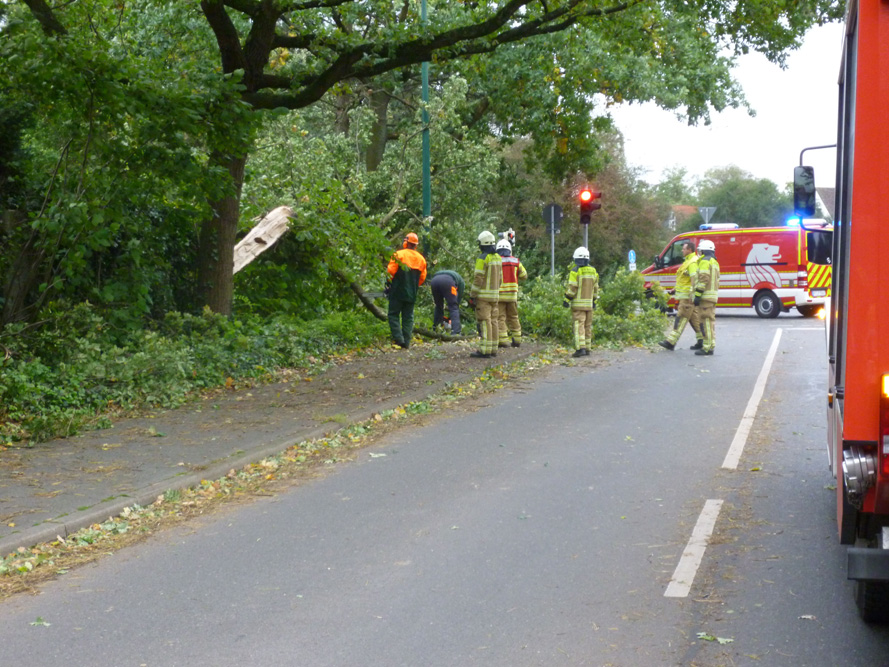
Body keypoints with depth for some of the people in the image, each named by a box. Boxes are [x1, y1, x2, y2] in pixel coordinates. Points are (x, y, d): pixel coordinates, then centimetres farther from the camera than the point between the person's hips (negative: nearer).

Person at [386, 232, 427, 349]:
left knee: (394, 315, 2)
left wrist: (388, 284, 4)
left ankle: (398, 339, -11)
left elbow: (390, 271, -11)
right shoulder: (421, 259, 8)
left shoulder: (398, 255, -9)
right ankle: (406, 342, 7)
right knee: (408, 317, 10)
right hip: (412, 294, 5)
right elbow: (422, 278, 12)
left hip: (398, 292, -5)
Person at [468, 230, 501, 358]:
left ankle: (484, 350, -11)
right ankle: (493, 349, 13)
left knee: (484, 322, -8)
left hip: (483, 295, -8)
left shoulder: (482, 259, -13)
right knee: (493, 321, 10)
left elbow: (478, 279, -16)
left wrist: (472, 296, -13)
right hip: (495, 295, 8)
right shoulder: (497, 258, 12)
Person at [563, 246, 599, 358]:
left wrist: (567, 300, -9)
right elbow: (595, 288, 14)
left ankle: (580, 348, -16)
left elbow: (572, 288, -14)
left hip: (578, 304, -6)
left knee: (579, 326, -8)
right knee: (587, 326, 12)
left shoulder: (575, 271, -10)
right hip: (589, 304, 6)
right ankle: (587, 348, 16)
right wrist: (594, 301, 22)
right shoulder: (593, 272, 9)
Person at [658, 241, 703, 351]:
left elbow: (694, 278, -25)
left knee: (681, 317, -11)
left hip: (687, 296, -11)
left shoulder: (693, 262, -15)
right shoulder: (688, 261, 19)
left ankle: (671, 341, -14)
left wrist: (692, 292, -32)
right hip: (686, 295, 11)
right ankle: (701, 340, 15)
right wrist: (677, 289, 30)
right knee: (694, 318, 12)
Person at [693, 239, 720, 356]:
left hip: (706, 296, -10)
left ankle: (707, 347, -12)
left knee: (706, 321, -10)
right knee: (710, 320, 15)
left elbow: (703, 279, -19)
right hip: (713, 295, 10)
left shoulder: (705, 262, -11)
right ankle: (711, 345, 19)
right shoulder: (714, 262, 21)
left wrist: (698, 295, -20)